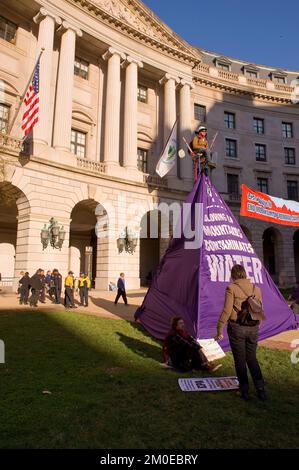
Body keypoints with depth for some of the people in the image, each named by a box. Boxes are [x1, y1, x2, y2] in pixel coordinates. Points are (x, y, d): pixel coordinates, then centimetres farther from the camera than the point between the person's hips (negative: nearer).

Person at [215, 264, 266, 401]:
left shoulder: (231, 288, -11)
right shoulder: (256, 289, 5)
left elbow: (227, 310, -14)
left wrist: (219, 329, -8)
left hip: (237, 328, -4)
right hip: (253, 328, 5)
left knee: (240, 360, 9)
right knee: (252, 359, 18)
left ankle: (245, 391, 18)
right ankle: (261, 390, 18)